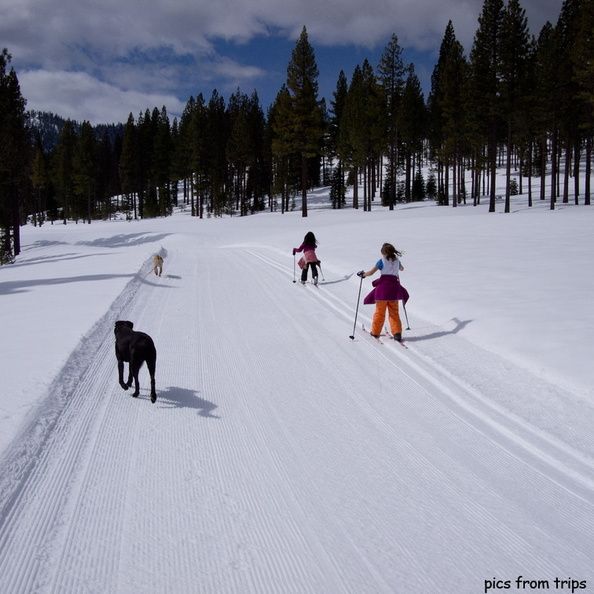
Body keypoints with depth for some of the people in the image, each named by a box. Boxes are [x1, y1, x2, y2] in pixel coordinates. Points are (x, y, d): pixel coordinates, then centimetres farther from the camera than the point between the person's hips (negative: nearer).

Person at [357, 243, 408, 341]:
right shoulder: (397, 261, 11)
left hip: (383, 286, -4)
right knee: (394, 312, 8)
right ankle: (397, 333, -2)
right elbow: (402, 268, 35)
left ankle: (375, 332, 16)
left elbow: (371, 272, -11)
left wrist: (363, 274, 7)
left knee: (380, 311, 7)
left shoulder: (382, 261, -4)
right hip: (394, 287, 4)